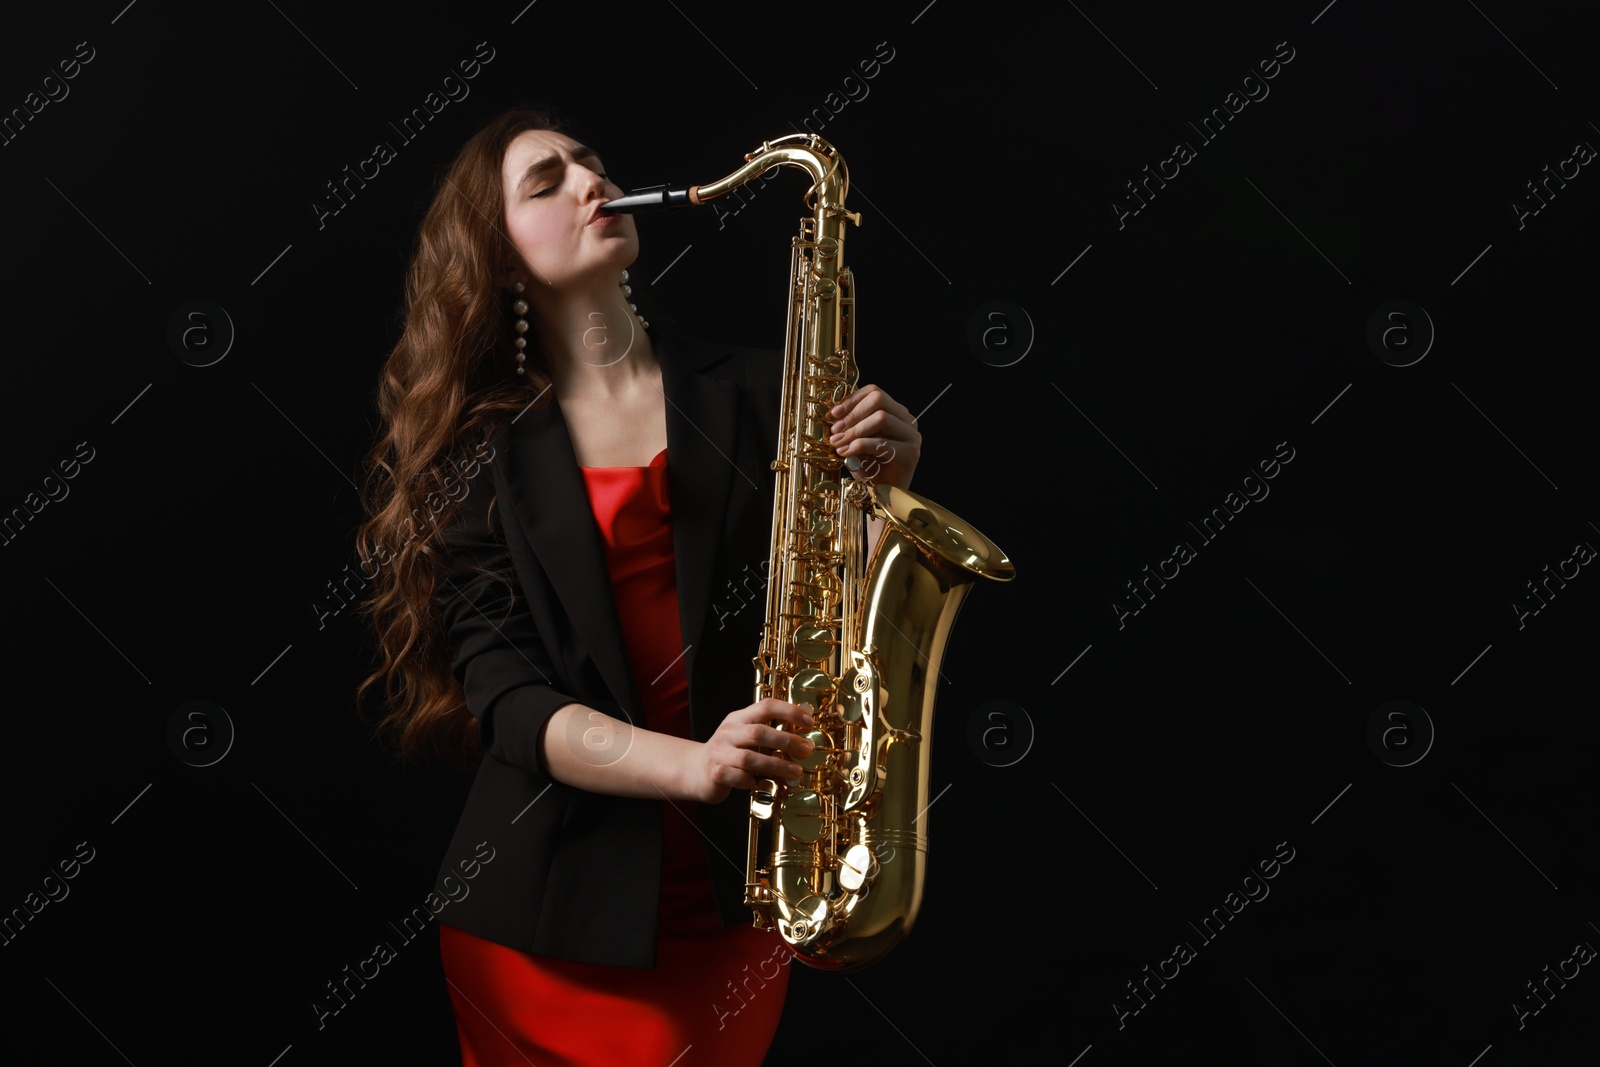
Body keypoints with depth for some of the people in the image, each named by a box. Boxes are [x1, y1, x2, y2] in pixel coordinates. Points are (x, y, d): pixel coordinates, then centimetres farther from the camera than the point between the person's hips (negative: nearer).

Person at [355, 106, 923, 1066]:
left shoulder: (754, 393, 3)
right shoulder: (478, 449, 0)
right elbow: (501, 691, -8)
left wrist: (885, 489, -16)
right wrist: (688, 765, -24)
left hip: (730, 895, 1)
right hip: (551, 914, -1)